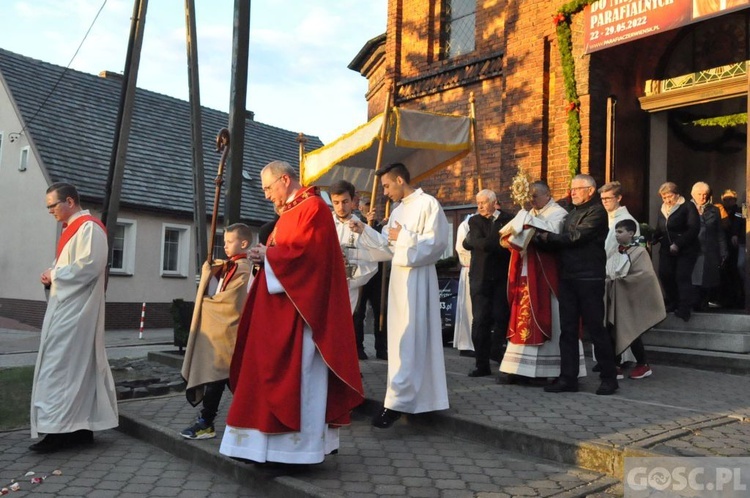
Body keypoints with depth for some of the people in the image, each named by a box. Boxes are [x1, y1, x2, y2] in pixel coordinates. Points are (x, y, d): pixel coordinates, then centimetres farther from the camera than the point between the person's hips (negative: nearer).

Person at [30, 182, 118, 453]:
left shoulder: (89, 227, -12)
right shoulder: (72, 228, 18)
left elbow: (88, 267, -23)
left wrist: (54, 273, -11)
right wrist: (52, 276, 4)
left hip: (75, 310, -10)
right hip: (65, 306, 10)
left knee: (61, 365, -9)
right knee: (77, 366, 9)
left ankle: (60, 428, -5)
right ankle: (81, 427, 14)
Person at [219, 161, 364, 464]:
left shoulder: (313, 208, -9)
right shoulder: (288, 212, 19)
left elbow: (306, 252, -21)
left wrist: (268, 254, -9)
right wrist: (265, 256, 1)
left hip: (301, 308, -10)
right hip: (280, 309, 10)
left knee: (298, 374, -5)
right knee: (275, 373, 10)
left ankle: (301, 445, 4)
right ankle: (279, 439, 17)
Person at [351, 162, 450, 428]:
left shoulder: (428, 204, -8)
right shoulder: (397, 211, 17)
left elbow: (436, 242, -15)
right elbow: (388, 247, 17)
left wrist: (404, 236, -12)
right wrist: (364, 231, 9)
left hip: (417, 279, -8)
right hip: (398, 277, 9)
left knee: (407, 339, -9)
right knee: (402, 337, 10)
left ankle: (397, 402, -9)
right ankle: (417, 394, 20)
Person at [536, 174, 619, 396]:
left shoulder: (597, 212, -5)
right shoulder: (571, 213, 20)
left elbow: (576, 236, -16)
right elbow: (562, 242, 13)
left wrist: (547, 237, -9)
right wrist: (543, 238, -7)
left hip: (589, 278, -7)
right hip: (568, 277, 7)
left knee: (595, 328, -1)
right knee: (568, 329, 6)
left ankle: (609, 377, 12)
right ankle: (568, 377, 12)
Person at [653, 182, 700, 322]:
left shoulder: (688, 207, -9)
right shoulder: (663, 209, 12)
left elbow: (694, 229, -18)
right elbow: (659, 230, 13)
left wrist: (677, 244, -24)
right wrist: (652, 239, -8)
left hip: (686, 250, -6)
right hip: (666, 249, 6)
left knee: (682, 277, -9)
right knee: (664, 275, 0)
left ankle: (684, 309, -3)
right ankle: (673, 303, 18)